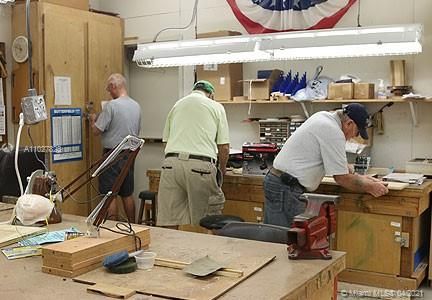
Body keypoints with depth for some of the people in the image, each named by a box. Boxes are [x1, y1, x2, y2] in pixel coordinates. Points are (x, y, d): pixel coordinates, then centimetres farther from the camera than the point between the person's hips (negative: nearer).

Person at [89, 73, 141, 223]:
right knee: (127, 194, 15)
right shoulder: (136, 106, 7)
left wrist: (93, 120, 8)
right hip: (130, 154, 7)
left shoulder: (111, 105, -15)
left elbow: (97, 130, -14)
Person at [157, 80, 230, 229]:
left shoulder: (176, 105, 22)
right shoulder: (216, 107, 12)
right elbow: (224, 147, 8)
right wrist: (222, 170, 24)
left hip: (171, 162, 3)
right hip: (201, 165, -3)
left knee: (169, 224, 5)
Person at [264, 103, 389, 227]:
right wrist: (370, 187, -2)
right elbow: (342, 178, -14)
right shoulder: (333, 132, -19)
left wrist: (359, 177, 19)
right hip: (286, 189, -10)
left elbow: (337, 162, 22)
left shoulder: (324, 116, 10)